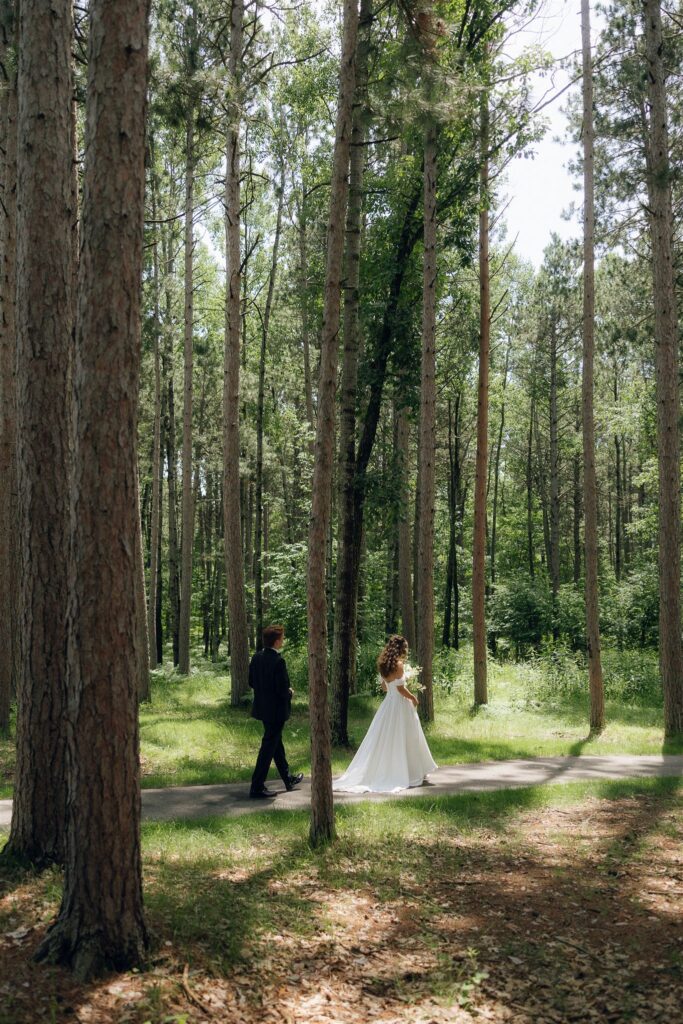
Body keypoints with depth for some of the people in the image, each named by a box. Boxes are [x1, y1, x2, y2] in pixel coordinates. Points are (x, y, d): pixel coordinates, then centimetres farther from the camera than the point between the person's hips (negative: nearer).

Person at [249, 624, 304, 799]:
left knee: (276, 743, 21)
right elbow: (283, 690, -23)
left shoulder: (256, 657, 0)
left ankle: (288, 779, 37)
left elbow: (251, 682, 7)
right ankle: (257, 788, 3)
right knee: (269, 747, -1)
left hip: (262, 707, 9)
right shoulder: (278, 661, -23)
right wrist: (290, 693, -2)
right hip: (276, 710, -8)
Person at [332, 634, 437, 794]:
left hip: (388, 703, 7)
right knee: (403, 740, 0)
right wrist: (413, 698, -4)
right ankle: (412, 773, 9)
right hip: (400, 704, -7)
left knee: (383, 740, 9)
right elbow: (400, 688, -18)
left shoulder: (385, 664, 9)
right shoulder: (398, 664, -15)